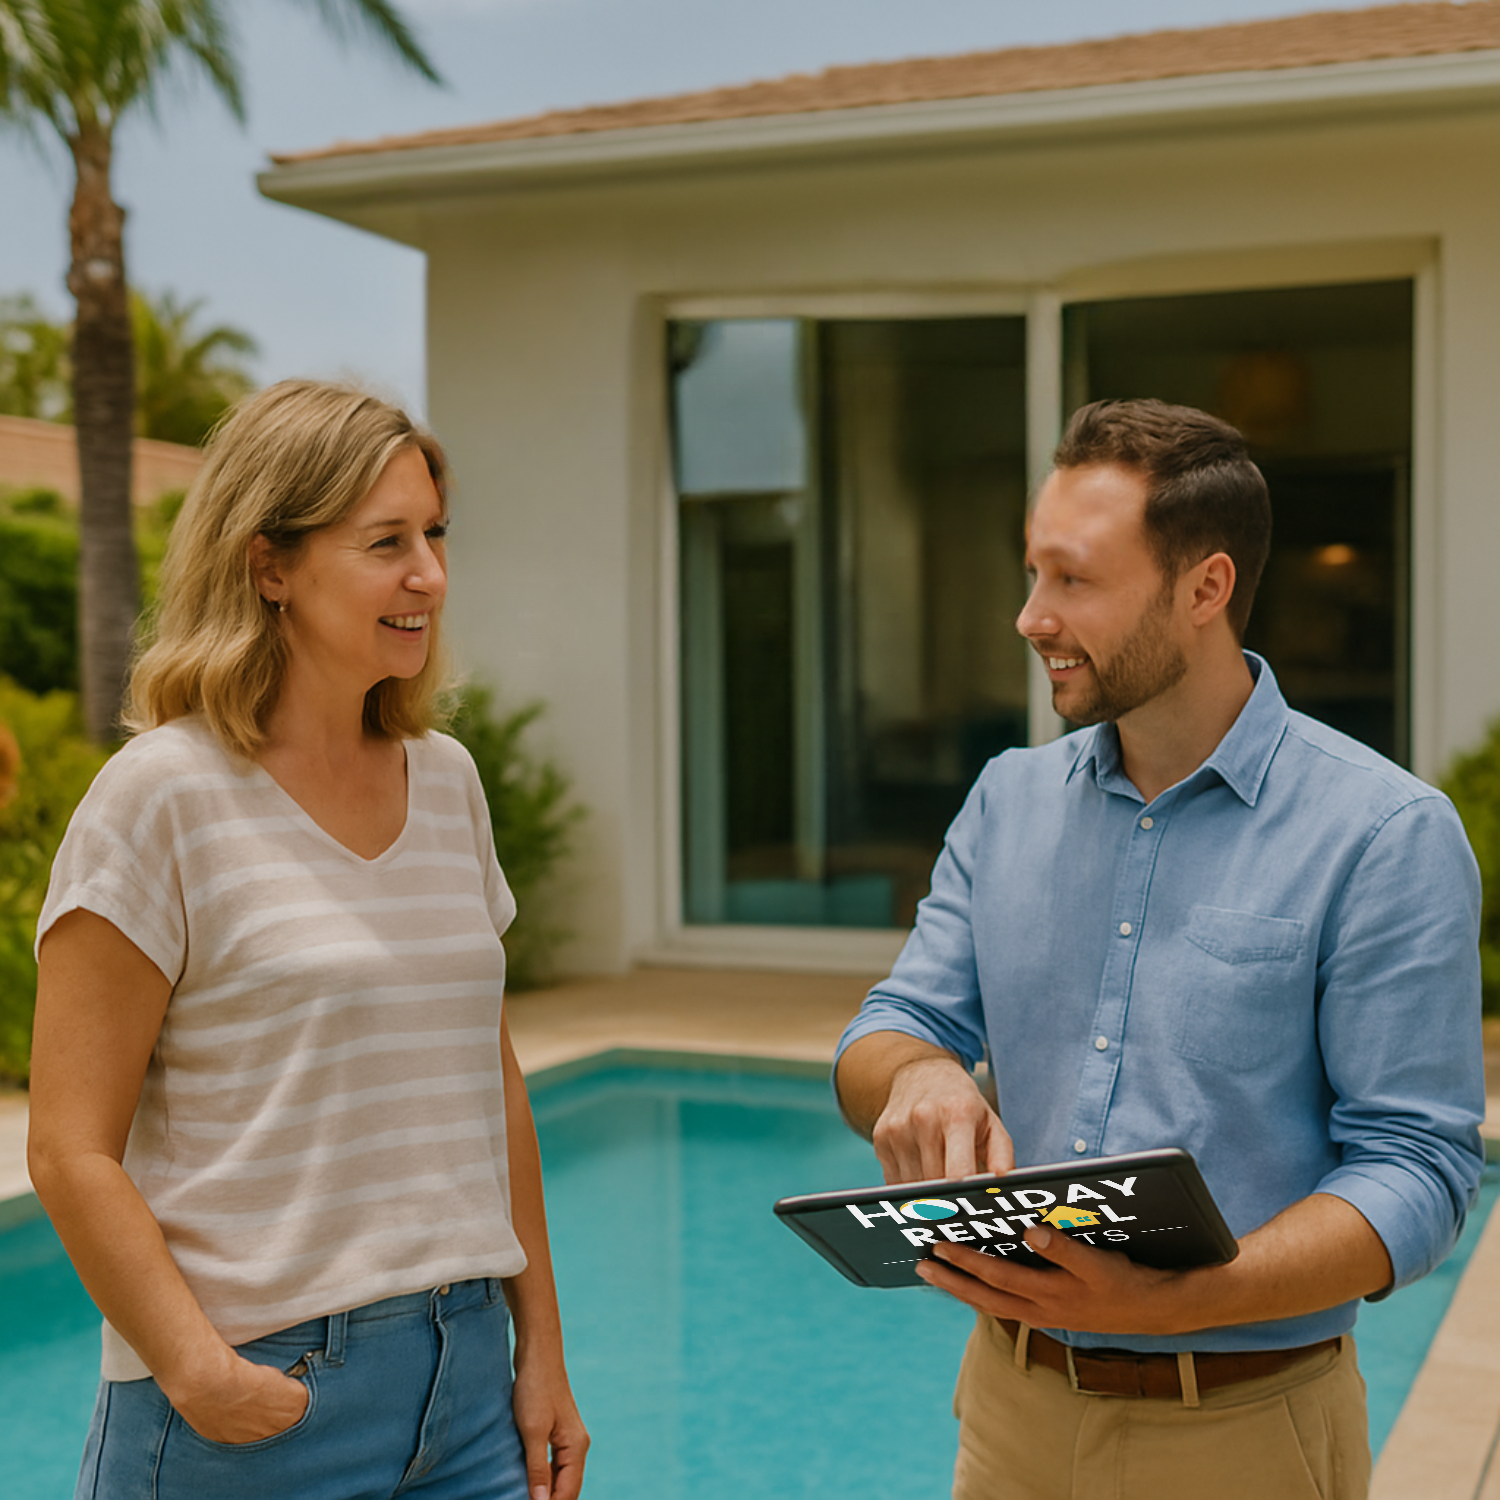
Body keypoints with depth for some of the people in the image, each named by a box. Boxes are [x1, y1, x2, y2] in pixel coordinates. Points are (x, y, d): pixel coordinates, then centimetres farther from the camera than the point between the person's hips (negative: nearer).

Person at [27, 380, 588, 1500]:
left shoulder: (448, 781, 7)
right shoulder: (163, 799, -10)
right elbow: (72, 1153, -11)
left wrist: (541, 1345, 12)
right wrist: (194, 1364, -21)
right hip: (256, 1404, -5)